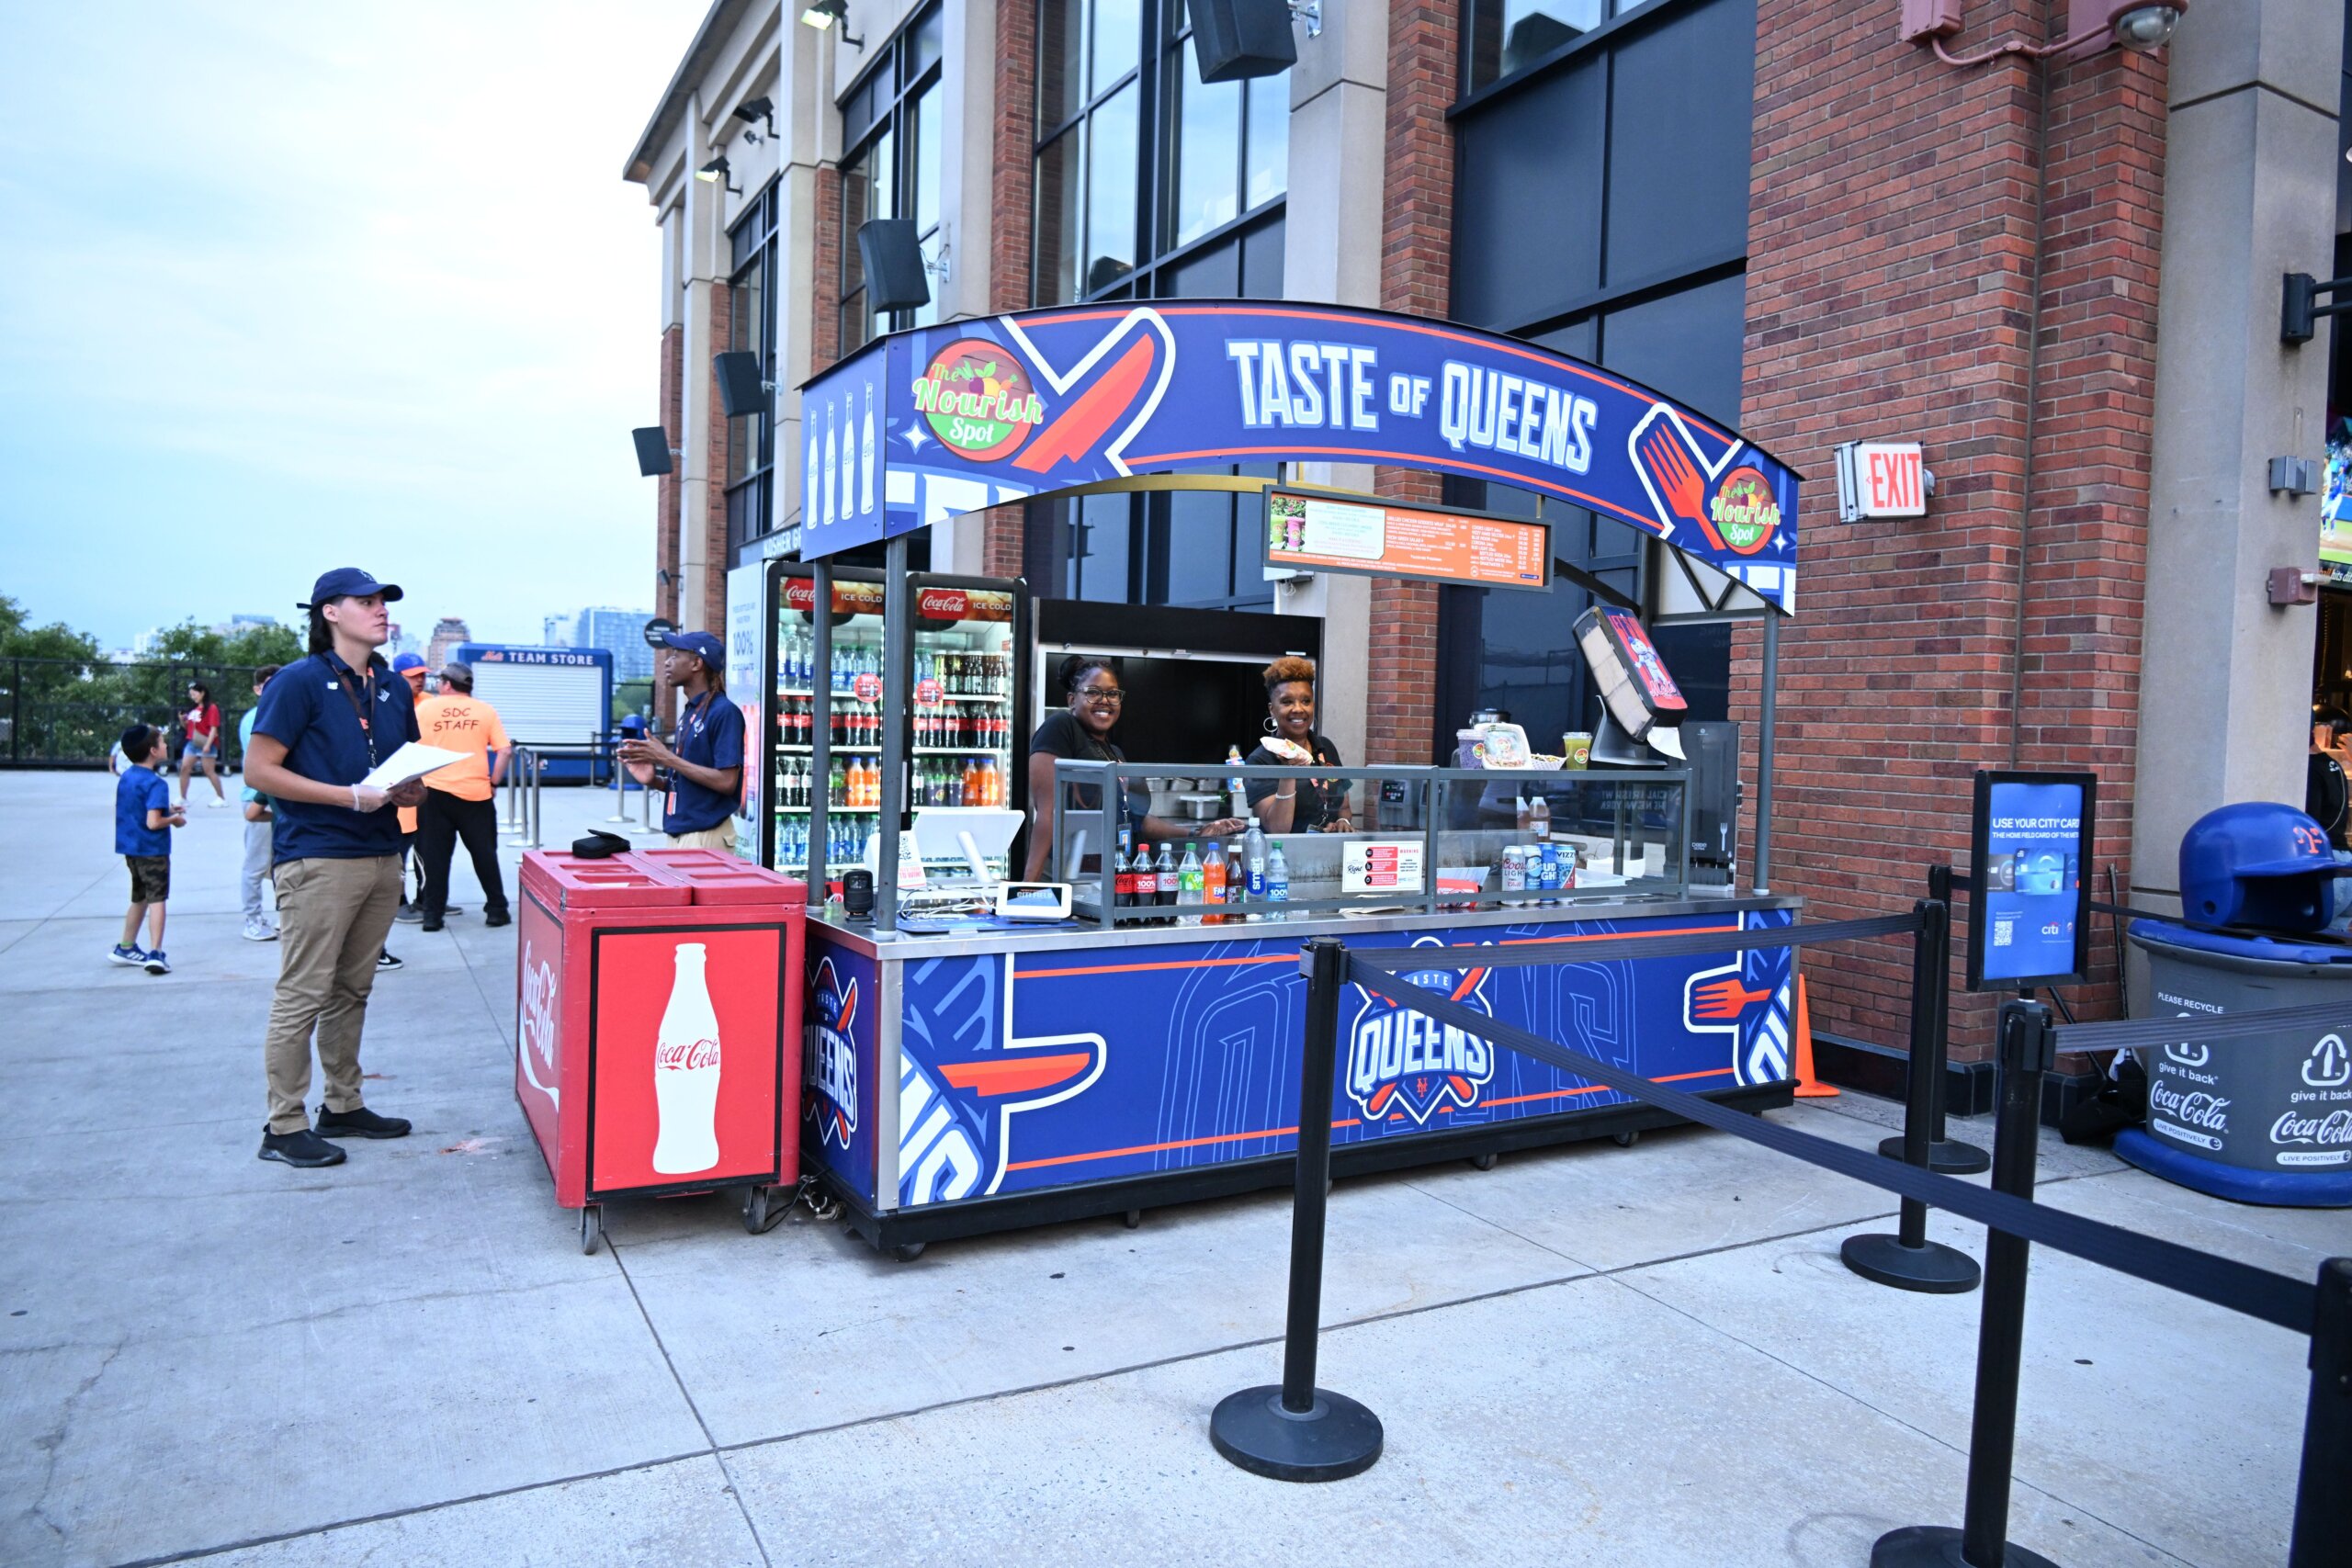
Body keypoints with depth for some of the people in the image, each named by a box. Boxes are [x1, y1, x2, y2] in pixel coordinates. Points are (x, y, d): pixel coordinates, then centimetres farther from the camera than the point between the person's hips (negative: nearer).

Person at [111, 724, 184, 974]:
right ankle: (155, 953, -11)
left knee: (139, 898, 21)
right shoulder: (155, 784, -20)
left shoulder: (126, 777, 7)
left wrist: (167, 809, 12)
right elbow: (153, 823, -26)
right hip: (152, 850, -9)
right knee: (156, 899, -6)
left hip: (130, 848, 9)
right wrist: (174, 819, -8)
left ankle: (125, 948, 31)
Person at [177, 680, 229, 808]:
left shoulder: (211, 708, -10)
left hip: (205, 744, -7)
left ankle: (222, 798, 5)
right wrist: (182, 721, -2)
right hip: (192, 743, 7)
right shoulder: (193, 709, 13)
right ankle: (183, 798, 6)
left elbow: (214, 728, -16)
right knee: (184, 768, 0)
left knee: (209, 772, -4)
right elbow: (188, 727, 20)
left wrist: (208, 745, -23)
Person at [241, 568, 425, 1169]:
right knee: (302, 995, -2)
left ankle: (343, 1106, 26)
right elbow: (259, 770, -10)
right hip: (318, 859, -7)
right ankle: (285, 1127, 7)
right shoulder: (300, 681, -7)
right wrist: (351, 796, -17)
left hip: (382, 857, 7)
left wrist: (412, 789, 0)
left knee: (353, 990, 15)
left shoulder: (394, 686, 13)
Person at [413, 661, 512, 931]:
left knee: (434, 855, 7)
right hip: (475, 793, 0)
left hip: (434, 791, 0)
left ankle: (433, 914, 8)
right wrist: (494, 782, 6)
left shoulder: (425, 708, 3)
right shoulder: (486, 711, 3)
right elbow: (504, 749, -3)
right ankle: (497, 910, 12)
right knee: (484, 853, 9)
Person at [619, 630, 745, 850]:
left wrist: (667, 758, -15)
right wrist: (652, 780, 2)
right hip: (679, 832, 9)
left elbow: (726, 782, -20)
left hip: (706, 837, -8)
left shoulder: (724, 712, -13)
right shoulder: (688, 713, 15)